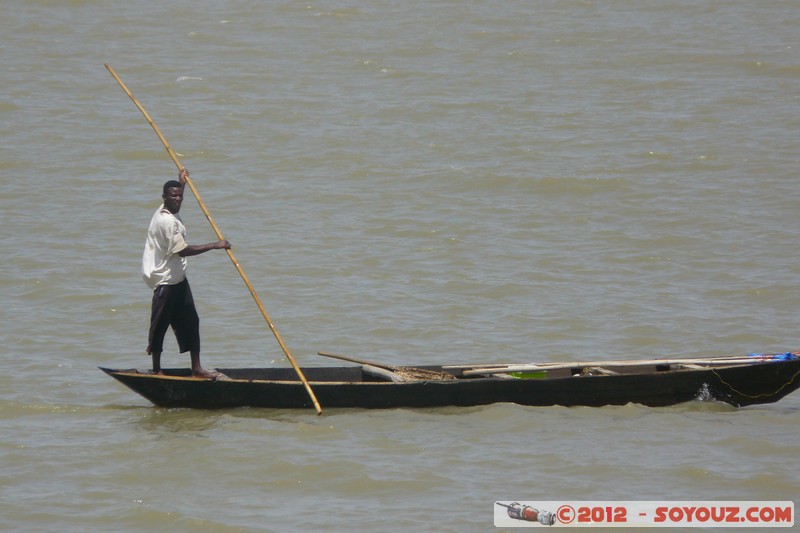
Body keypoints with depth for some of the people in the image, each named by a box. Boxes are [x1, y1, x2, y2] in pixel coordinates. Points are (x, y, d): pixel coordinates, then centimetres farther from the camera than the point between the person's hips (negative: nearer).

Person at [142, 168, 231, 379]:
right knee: (160, 325, 1)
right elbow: (182, 250, -27)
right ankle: (156, 370, 10)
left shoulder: (168, 213, 9)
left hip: (177, 278, 10)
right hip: (166, 281, -10)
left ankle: (196, 368, 10)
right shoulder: (167, 221, -22)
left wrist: (182, 183, 40)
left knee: (190, 322, 8)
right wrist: (214, 246, -23)